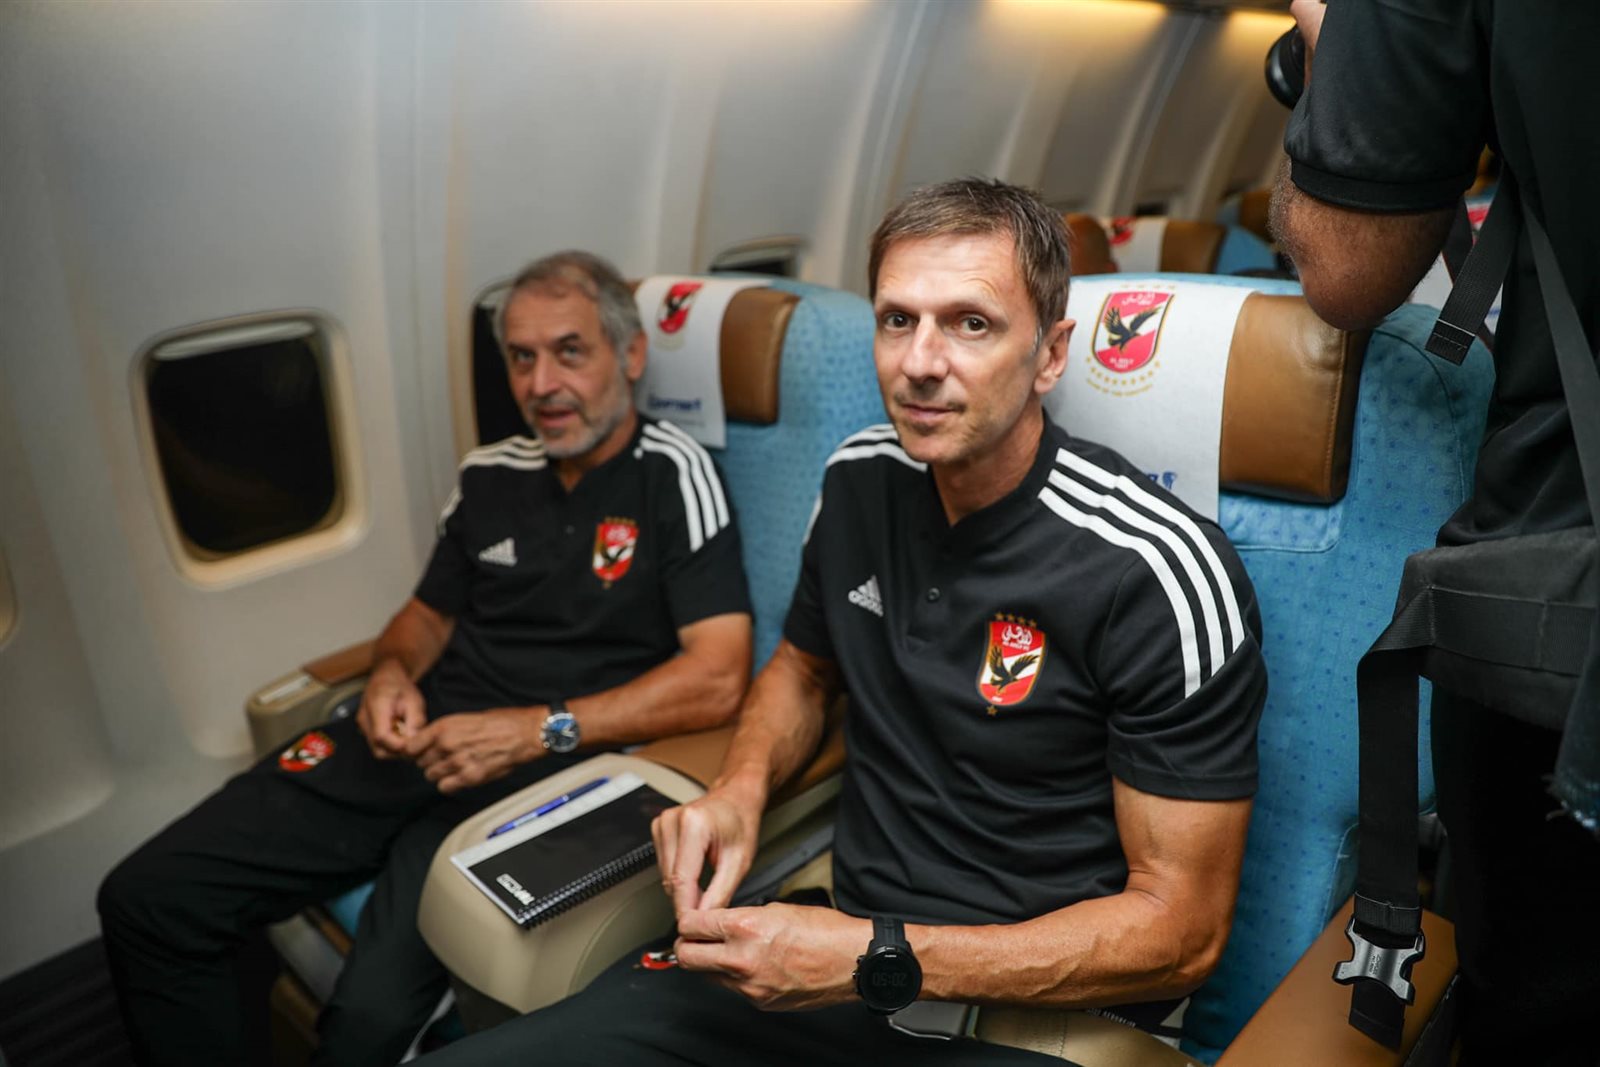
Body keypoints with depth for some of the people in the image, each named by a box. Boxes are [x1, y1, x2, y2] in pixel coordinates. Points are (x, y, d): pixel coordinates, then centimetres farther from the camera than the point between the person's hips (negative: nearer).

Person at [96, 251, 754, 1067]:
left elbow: (717, 678, -16)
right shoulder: (489, 475, 11)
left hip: (546, 770, -6)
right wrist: (393, 672, 2)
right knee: (146, 901, -3)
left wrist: (539, 730, -20)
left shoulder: (673, 476, -7)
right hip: (418, 743, 6)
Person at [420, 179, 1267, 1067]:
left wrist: (882, 961, -21)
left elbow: (1180, 928, -15)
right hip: (845, 945, 4)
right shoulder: (859, 480, -2)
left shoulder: (1156, 570, -19)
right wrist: (740, 787, -5)